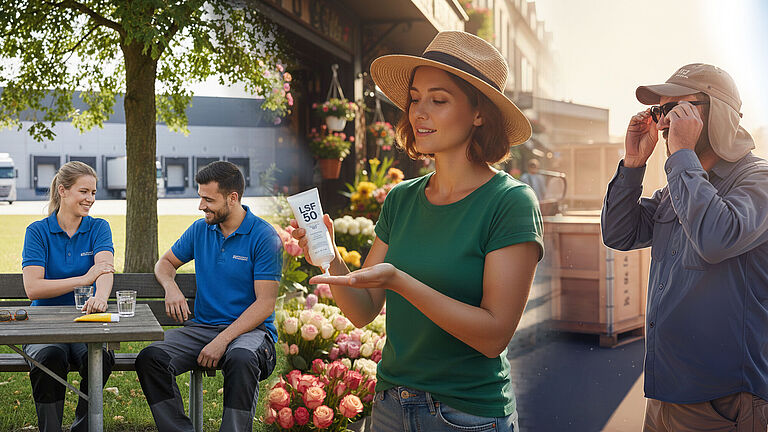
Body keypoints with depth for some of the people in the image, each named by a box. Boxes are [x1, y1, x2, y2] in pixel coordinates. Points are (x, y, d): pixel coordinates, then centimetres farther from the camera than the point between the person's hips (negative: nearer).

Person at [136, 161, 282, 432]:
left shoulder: (264, 237, -8)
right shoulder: (200, 229, 10)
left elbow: (264, 304, -12)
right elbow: (165, 262, 25)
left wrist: (222, 340, -21)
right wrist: (171, 288, 0)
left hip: (249, 329, -5)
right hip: (202, 325, 5)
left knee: (241, 360, -40)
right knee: (150, 358, -22)